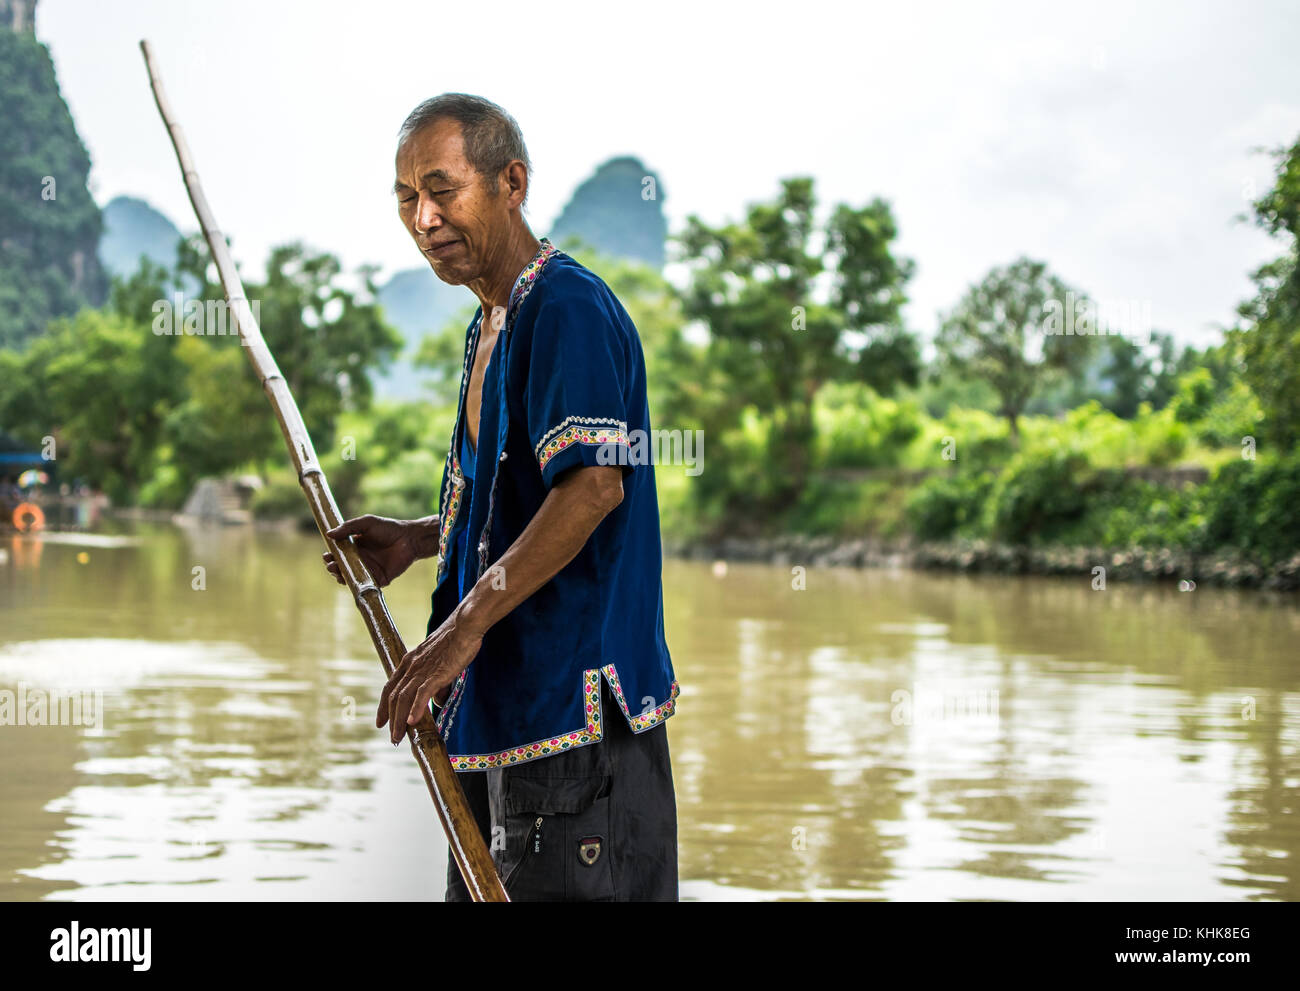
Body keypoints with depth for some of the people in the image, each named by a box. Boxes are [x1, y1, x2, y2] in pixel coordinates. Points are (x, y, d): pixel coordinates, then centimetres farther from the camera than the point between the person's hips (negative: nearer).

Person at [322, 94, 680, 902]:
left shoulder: (569, 306, -14)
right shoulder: (491, 326, 19)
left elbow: (592, 486, -26)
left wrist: (465, 626, -27)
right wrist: (419, 538, 14)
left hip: (579, 710, -10)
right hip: (500, 713, 10)